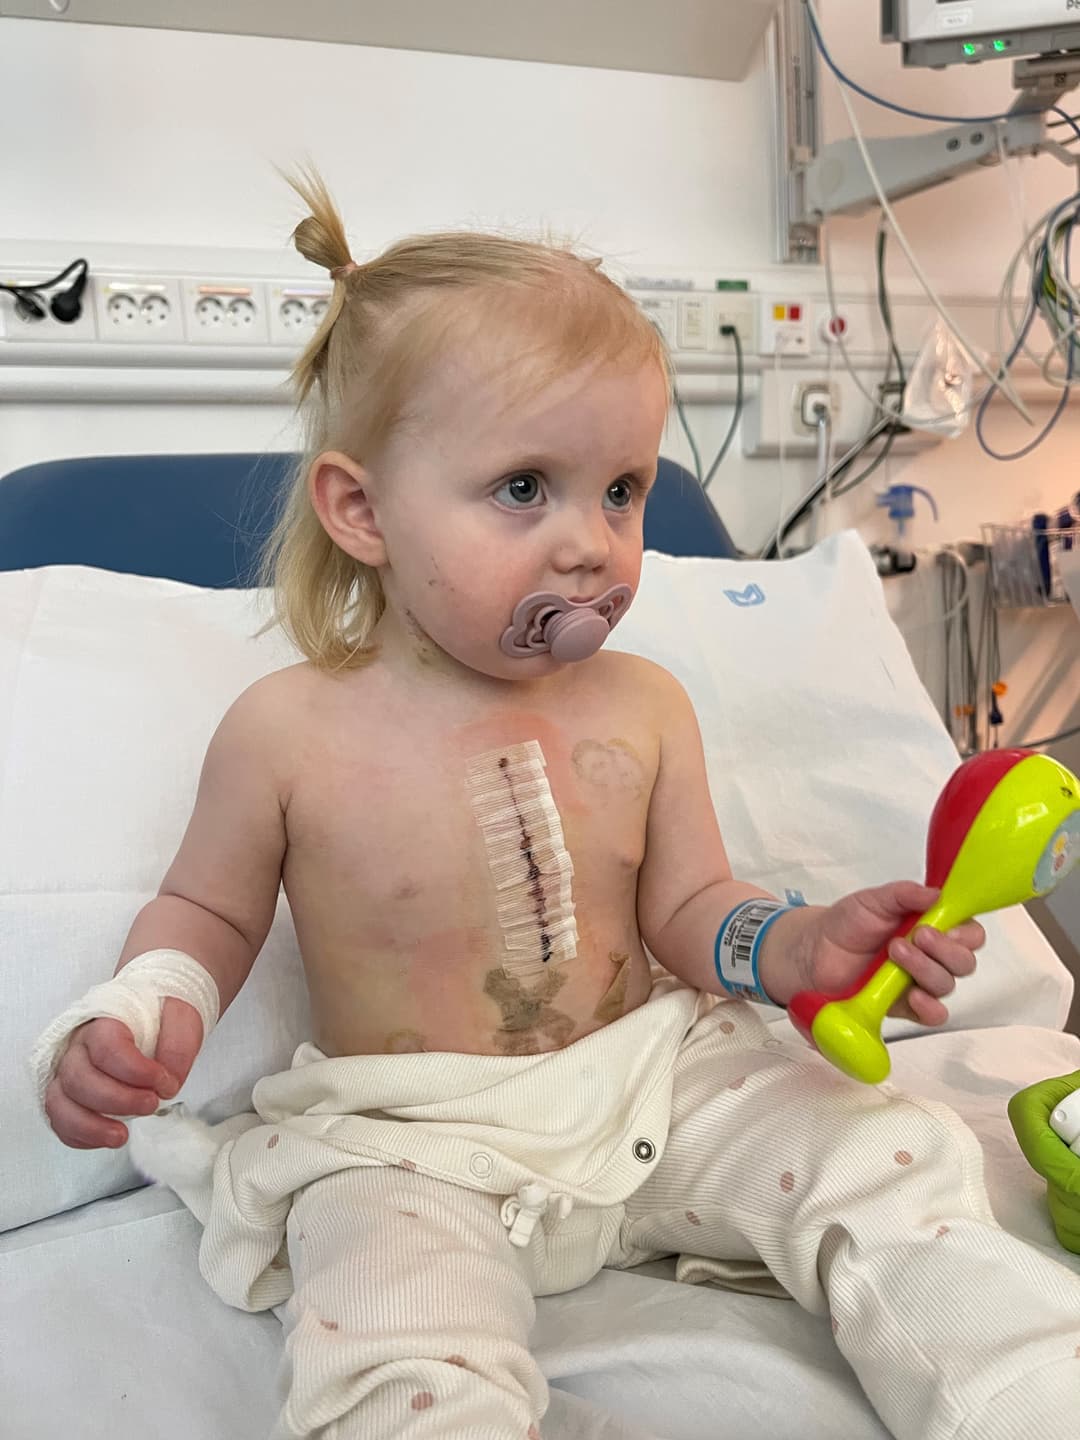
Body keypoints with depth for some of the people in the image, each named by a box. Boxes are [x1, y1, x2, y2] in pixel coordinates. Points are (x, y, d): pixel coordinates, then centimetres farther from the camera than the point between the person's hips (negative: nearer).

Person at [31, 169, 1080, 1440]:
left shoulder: (643, 708, -4)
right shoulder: (288, 733, -11)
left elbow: (685, 908, 3)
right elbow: (208, 912, 4)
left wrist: (799, 946, -19)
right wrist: (135, 1015, -17)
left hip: (654, 1076, 3)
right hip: (407, 1144, -2)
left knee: (888, 1162, -9)